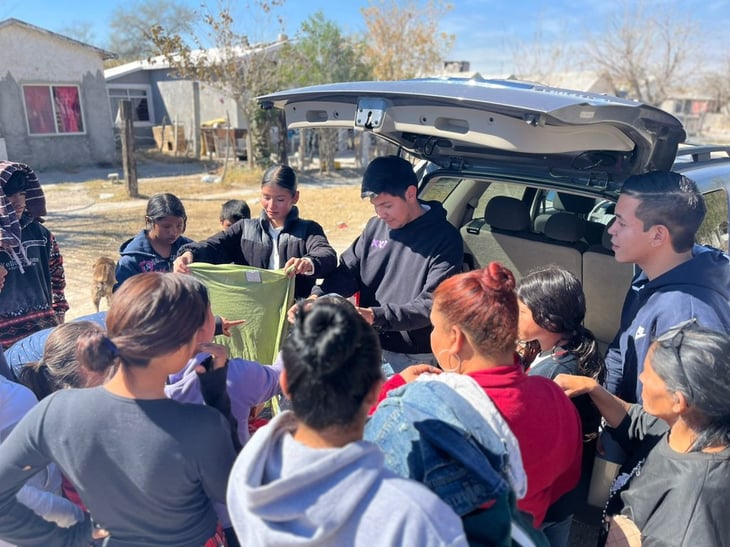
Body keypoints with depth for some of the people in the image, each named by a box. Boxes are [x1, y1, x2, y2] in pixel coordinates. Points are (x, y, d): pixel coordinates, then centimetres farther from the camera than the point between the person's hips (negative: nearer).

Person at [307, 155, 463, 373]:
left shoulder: (445, 238, -14)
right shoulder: (376, 226, 2)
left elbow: (433, 304, -20)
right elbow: (348, 271, 7)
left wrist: (375, 316, -29)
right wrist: (319, 296, -13)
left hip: (415, 359, -5)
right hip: (369, 347, 5)